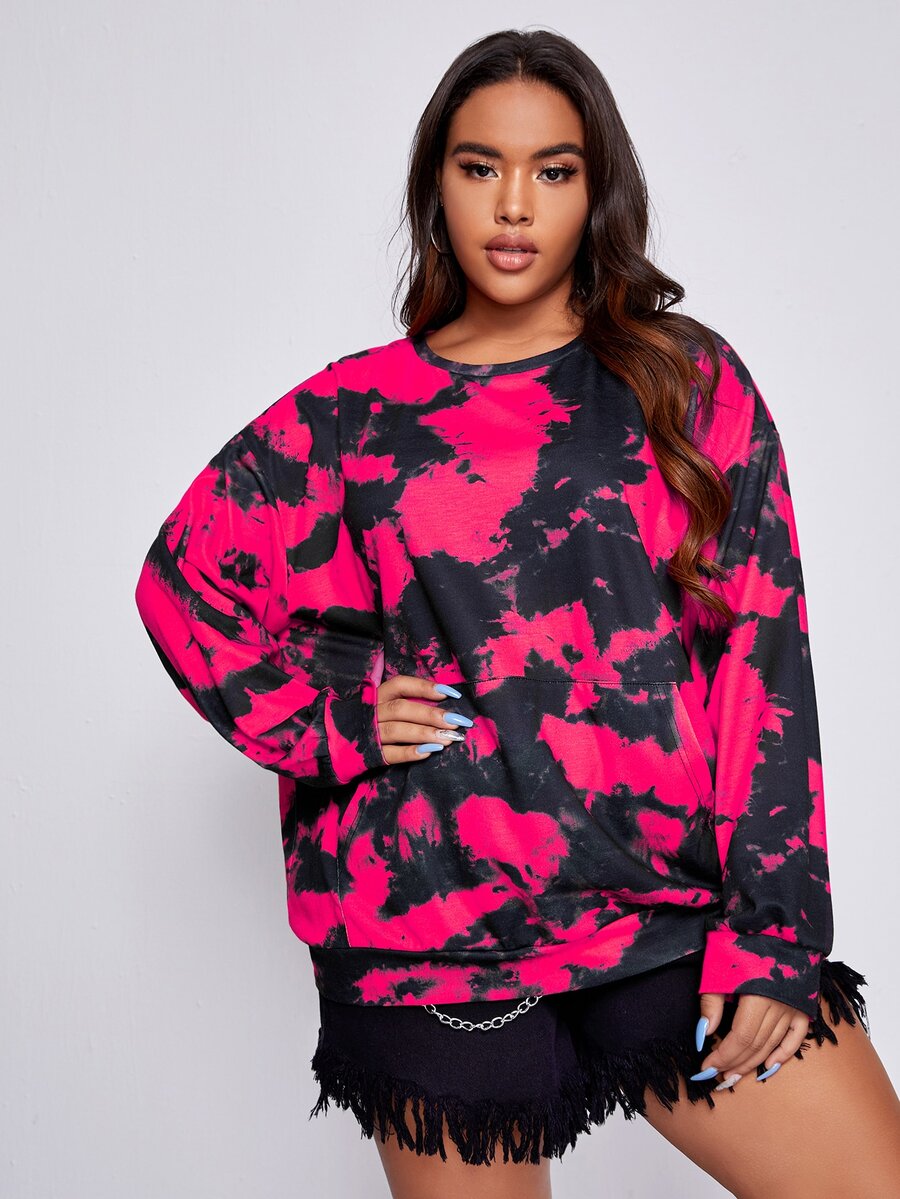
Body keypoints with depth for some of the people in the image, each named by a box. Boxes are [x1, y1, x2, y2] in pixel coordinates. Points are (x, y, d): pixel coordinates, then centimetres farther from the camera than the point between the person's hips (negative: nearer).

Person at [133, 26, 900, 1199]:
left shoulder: (690, 384, 6)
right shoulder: (358, 411, 6)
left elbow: (764, 650, 1)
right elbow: (181, 582, 15)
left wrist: (771, 930, -6)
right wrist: (331, 717, 1)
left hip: (675, 906, 1)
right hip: (436, 924, 0)